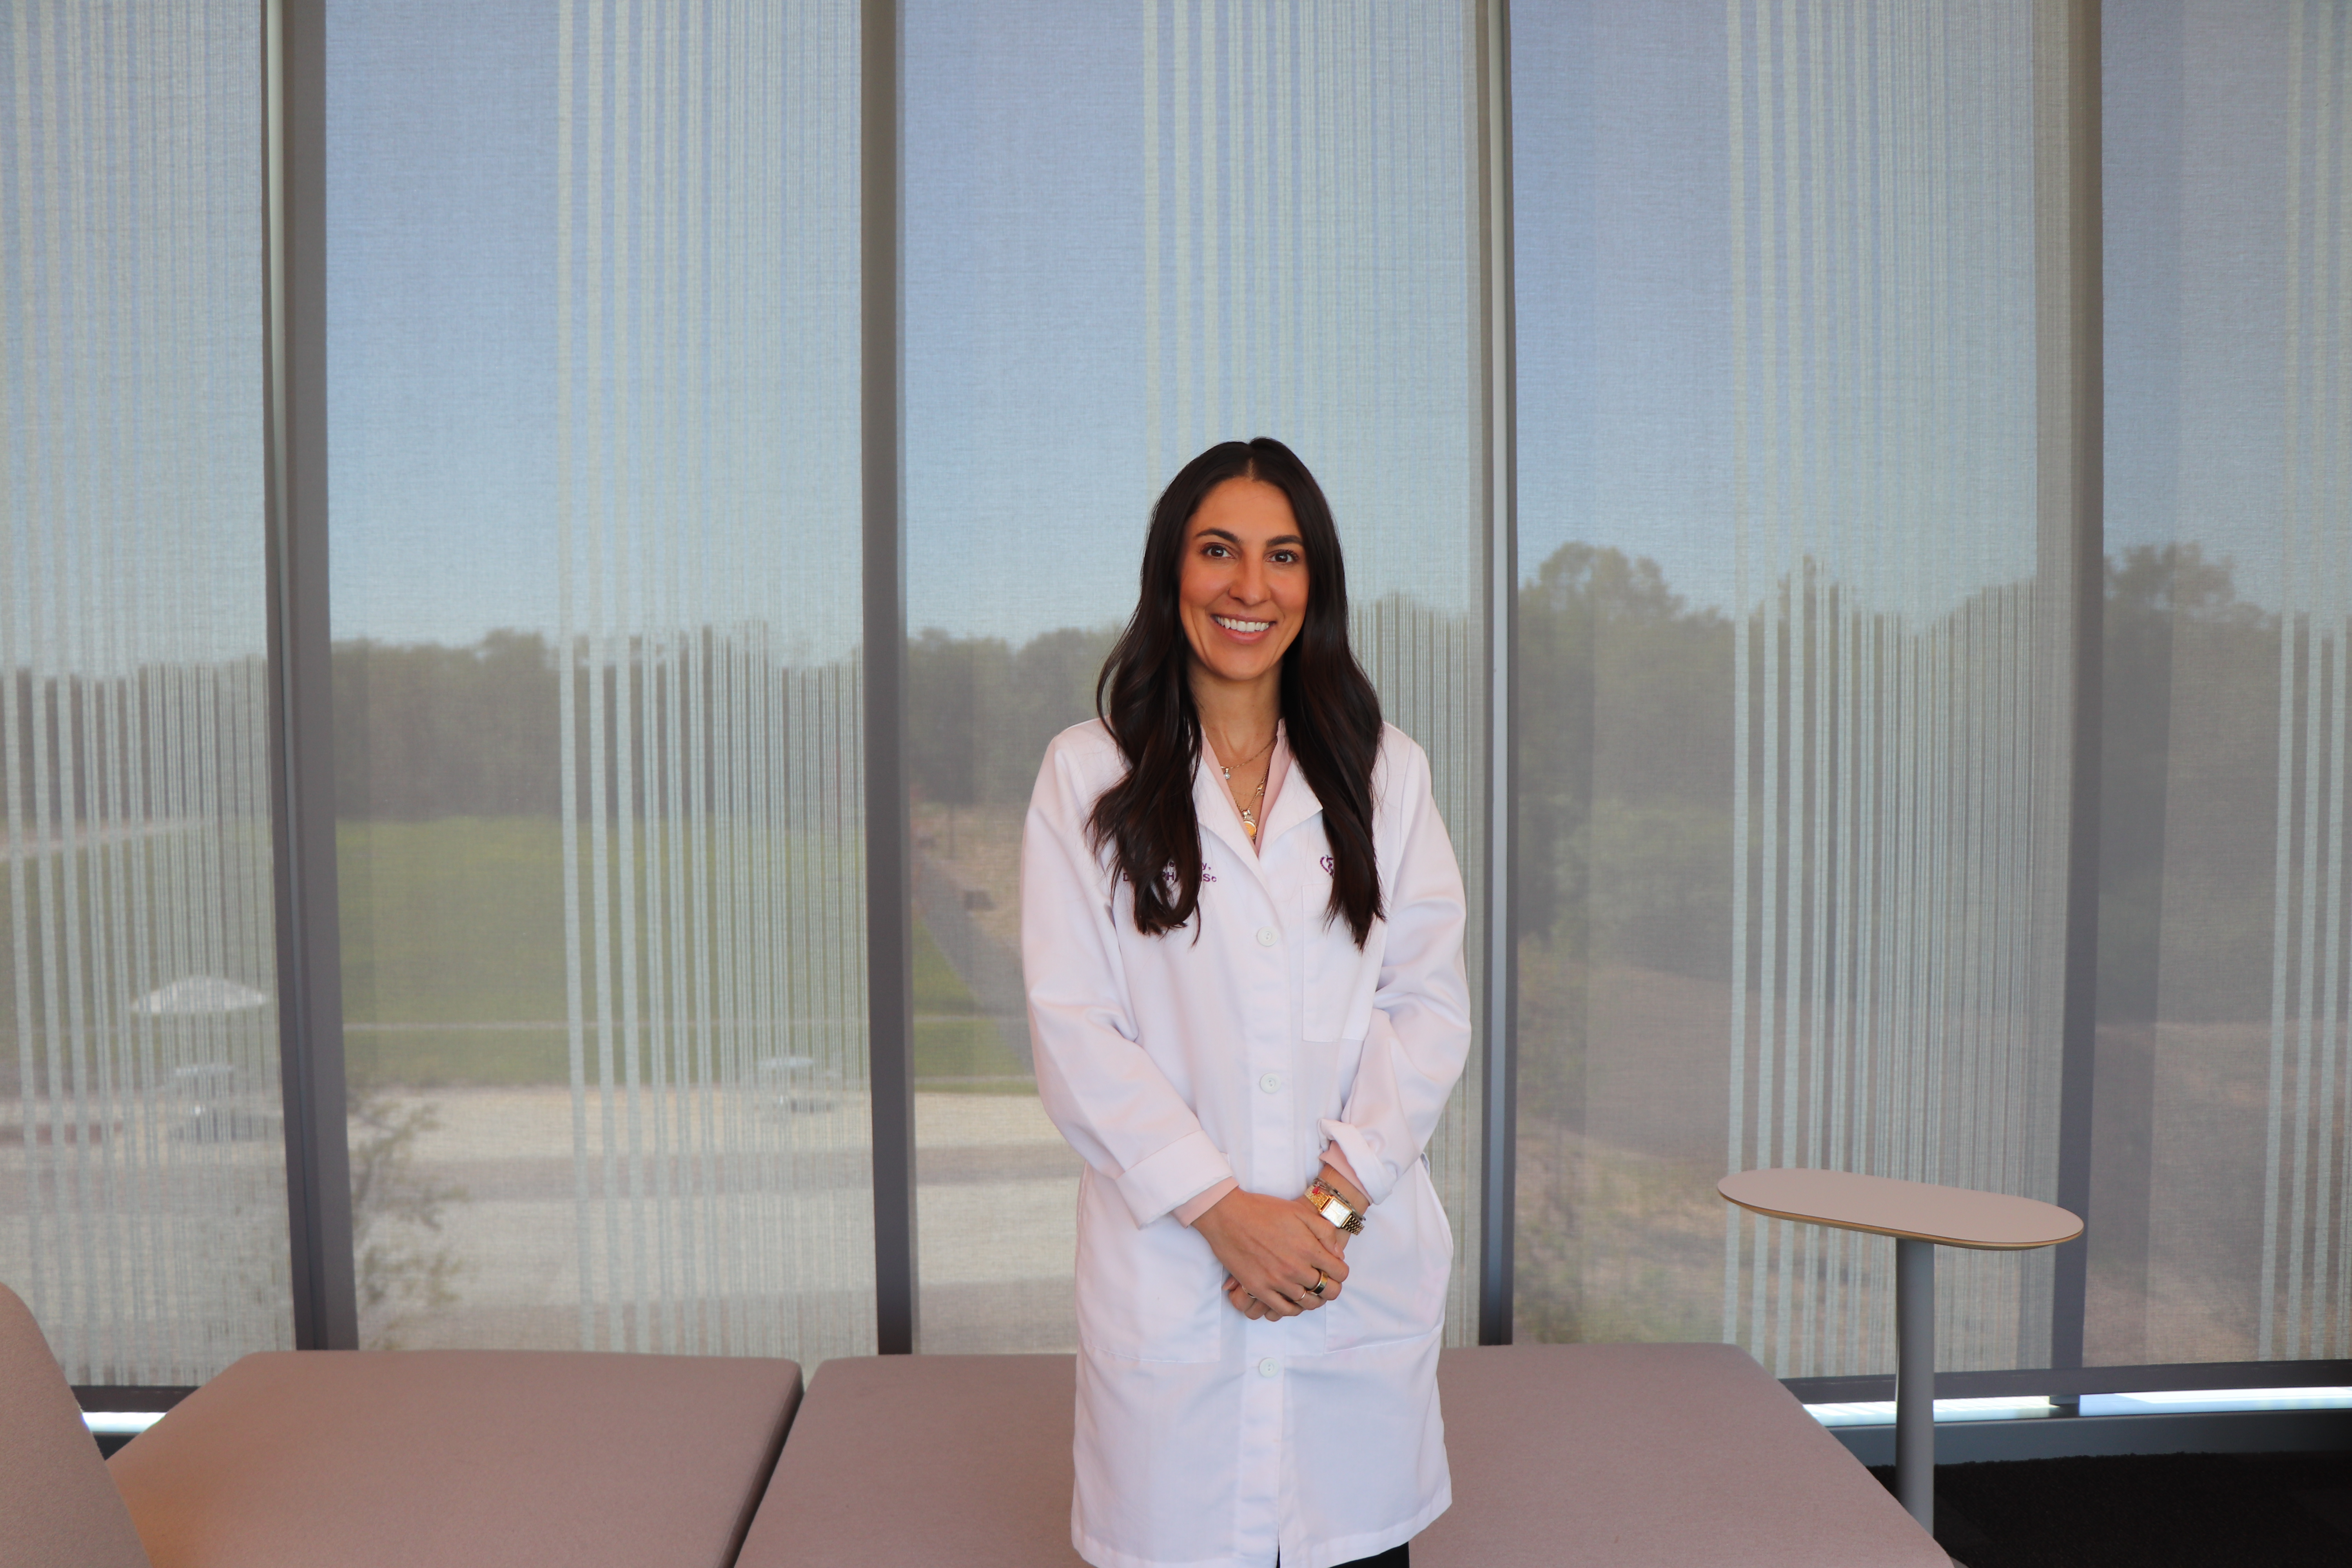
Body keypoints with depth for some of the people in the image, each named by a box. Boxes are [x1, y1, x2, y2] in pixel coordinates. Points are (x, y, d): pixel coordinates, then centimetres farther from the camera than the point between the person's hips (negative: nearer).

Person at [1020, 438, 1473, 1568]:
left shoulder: (1384, 772, 8)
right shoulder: (1086, 775, 2)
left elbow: (1429, 1004, 2)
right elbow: (1072, 1026, -4)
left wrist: (1334, 1200, -9)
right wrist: (1221, 1208, -12)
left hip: (1365, 1267, 2)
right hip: (1167, 1259, -1)